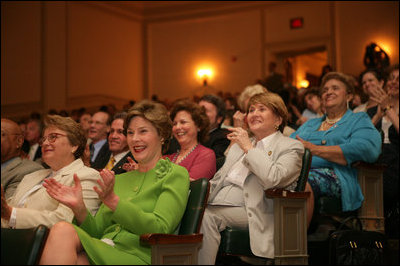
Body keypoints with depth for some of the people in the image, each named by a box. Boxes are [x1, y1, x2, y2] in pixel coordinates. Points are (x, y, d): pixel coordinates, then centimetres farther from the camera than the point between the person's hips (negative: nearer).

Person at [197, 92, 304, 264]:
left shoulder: (291, 147, 6)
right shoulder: (241, 144, 29)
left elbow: (273, 178, -14)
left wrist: (248, 148, -6)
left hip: (248, 210, -6)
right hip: (218, 201, 6)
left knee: (207, 216, -33)